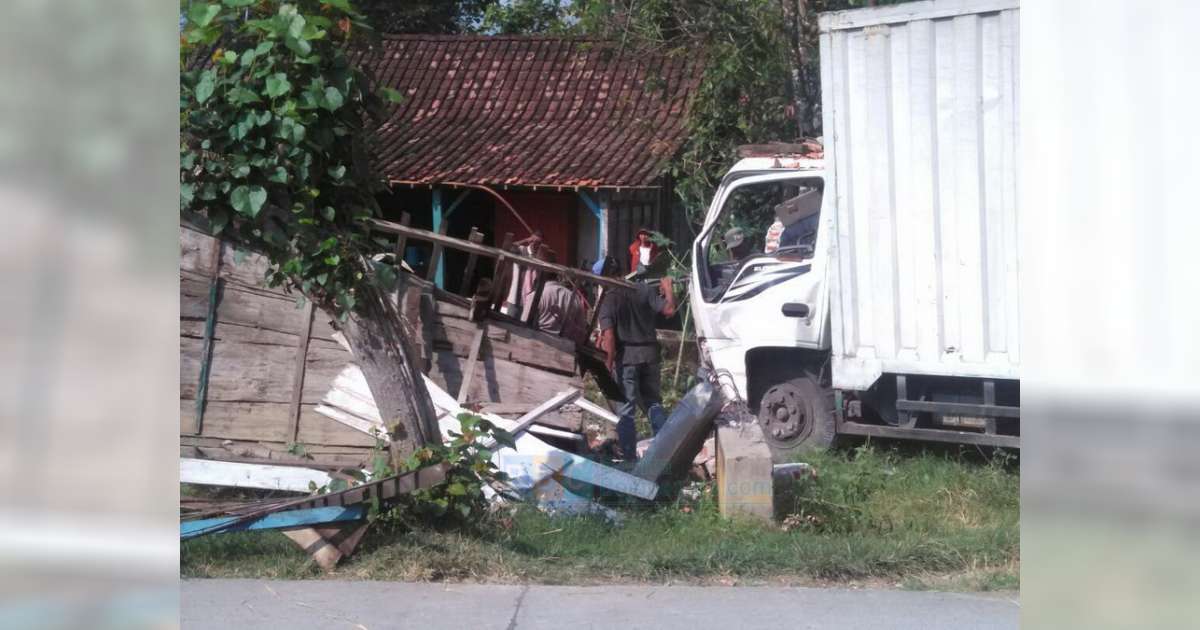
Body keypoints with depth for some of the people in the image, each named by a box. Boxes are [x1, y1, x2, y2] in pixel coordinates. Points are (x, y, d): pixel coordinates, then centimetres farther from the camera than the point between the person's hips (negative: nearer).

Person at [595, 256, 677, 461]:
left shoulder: (608, 300, -9)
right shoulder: (645, 290, 0)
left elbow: (608, 335, -17)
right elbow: (668, 310, -5)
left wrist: (609, 362, -12)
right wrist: (668, 289, 11)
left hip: (626, 356, -4)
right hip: (649, 353, 4)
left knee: (626, 409, 4)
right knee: (654, 403, 17)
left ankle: (629, 457, 5)